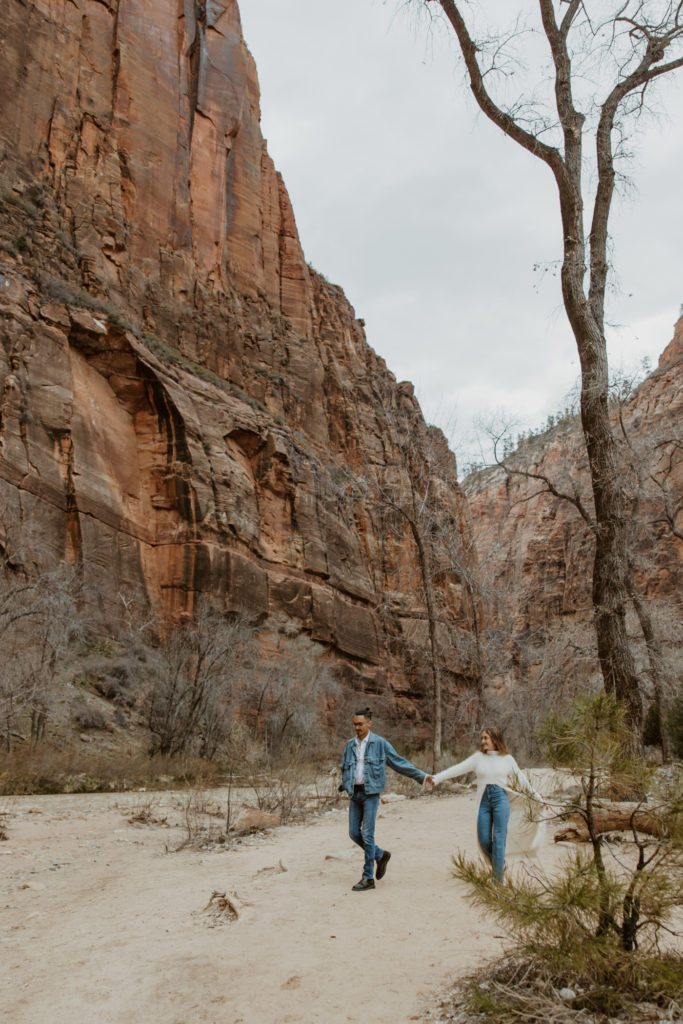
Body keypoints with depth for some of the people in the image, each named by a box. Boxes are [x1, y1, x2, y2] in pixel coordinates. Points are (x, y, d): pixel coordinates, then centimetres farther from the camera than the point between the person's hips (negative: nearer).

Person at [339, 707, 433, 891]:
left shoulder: (380, 743, -4)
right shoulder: (350, 745, 10)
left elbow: (399, 763, 1)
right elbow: (344, 768, 19)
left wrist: (421, 775, -1)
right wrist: (345, 785, 5)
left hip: (370, 794, -5)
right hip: (354, 793, 5)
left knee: (367, 834, -7)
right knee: (354, 833, 5)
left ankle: (368, 878, 2)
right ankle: (380, 855, 29)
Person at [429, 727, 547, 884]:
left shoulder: (507, 759, 6)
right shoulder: (478, 757, 8)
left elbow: (522, 780, 13)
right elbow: (458, 769, 0)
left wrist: (539, 799, 15)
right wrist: (437, 778, -11)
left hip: (501, 799, -2)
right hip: (484, 800, 2)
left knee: (499, 839, -6)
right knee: (484, 840, 0)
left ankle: (498, 880, 1)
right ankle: (500, 865, 27)